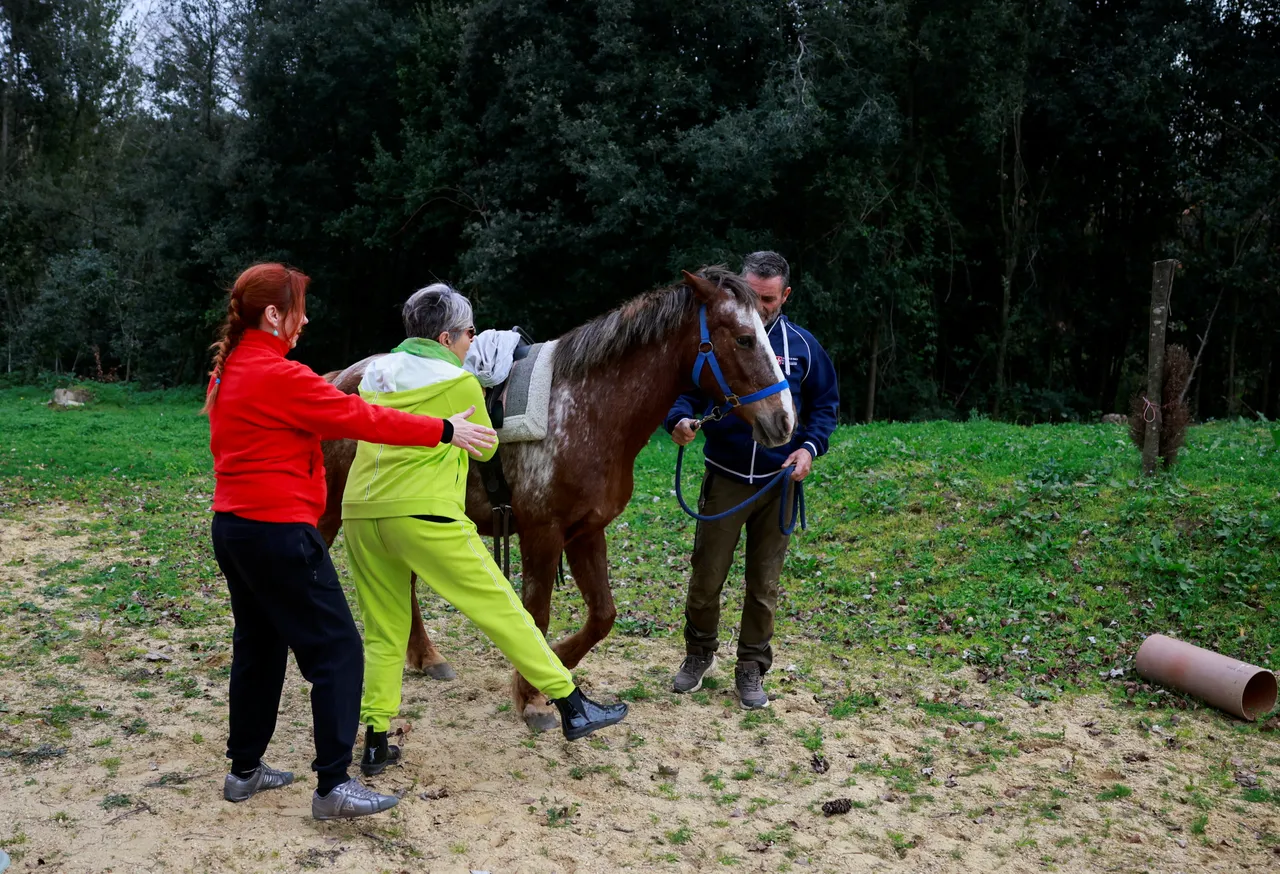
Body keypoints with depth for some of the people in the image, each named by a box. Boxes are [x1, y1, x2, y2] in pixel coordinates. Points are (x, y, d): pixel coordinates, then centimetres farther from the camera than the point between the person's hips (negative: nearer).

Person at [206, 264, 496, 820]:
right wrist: (443, 430, -11)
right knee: (337, 650, -3)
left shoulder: (227, 371, 10)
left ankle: (244, 769, 29)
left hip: (232, 525, 10)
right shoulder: (281, 376, -18)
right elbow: (363, 419, -17)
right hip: (279, 531, -10)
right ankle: (333, 786, -1)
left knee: (259, 646, 19)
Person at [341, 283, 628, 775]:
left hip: (360, 514, 6)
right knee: (501, 610, 0)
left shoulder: (374, 374, 17)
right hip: (423, 515, -6)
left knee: (382, 633, 17)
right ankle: (573, 708, 6)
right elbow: (484, 448, 12)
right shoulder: (459, 383, 1)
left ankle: (375, 744, 16)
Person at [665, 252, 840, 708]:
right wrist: (680, 420, -25)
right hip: (725, 478, -1)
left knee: (764, 585, 10)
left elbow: (826, 403, 10)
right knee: (706, 577, 4)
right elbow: (683, 390, -2)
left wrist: (810, 446, -8)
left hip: (780, 482, 1)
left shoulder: (802, 345, 2)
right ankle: (699, 654, 29)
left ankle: (751, 670, 25)